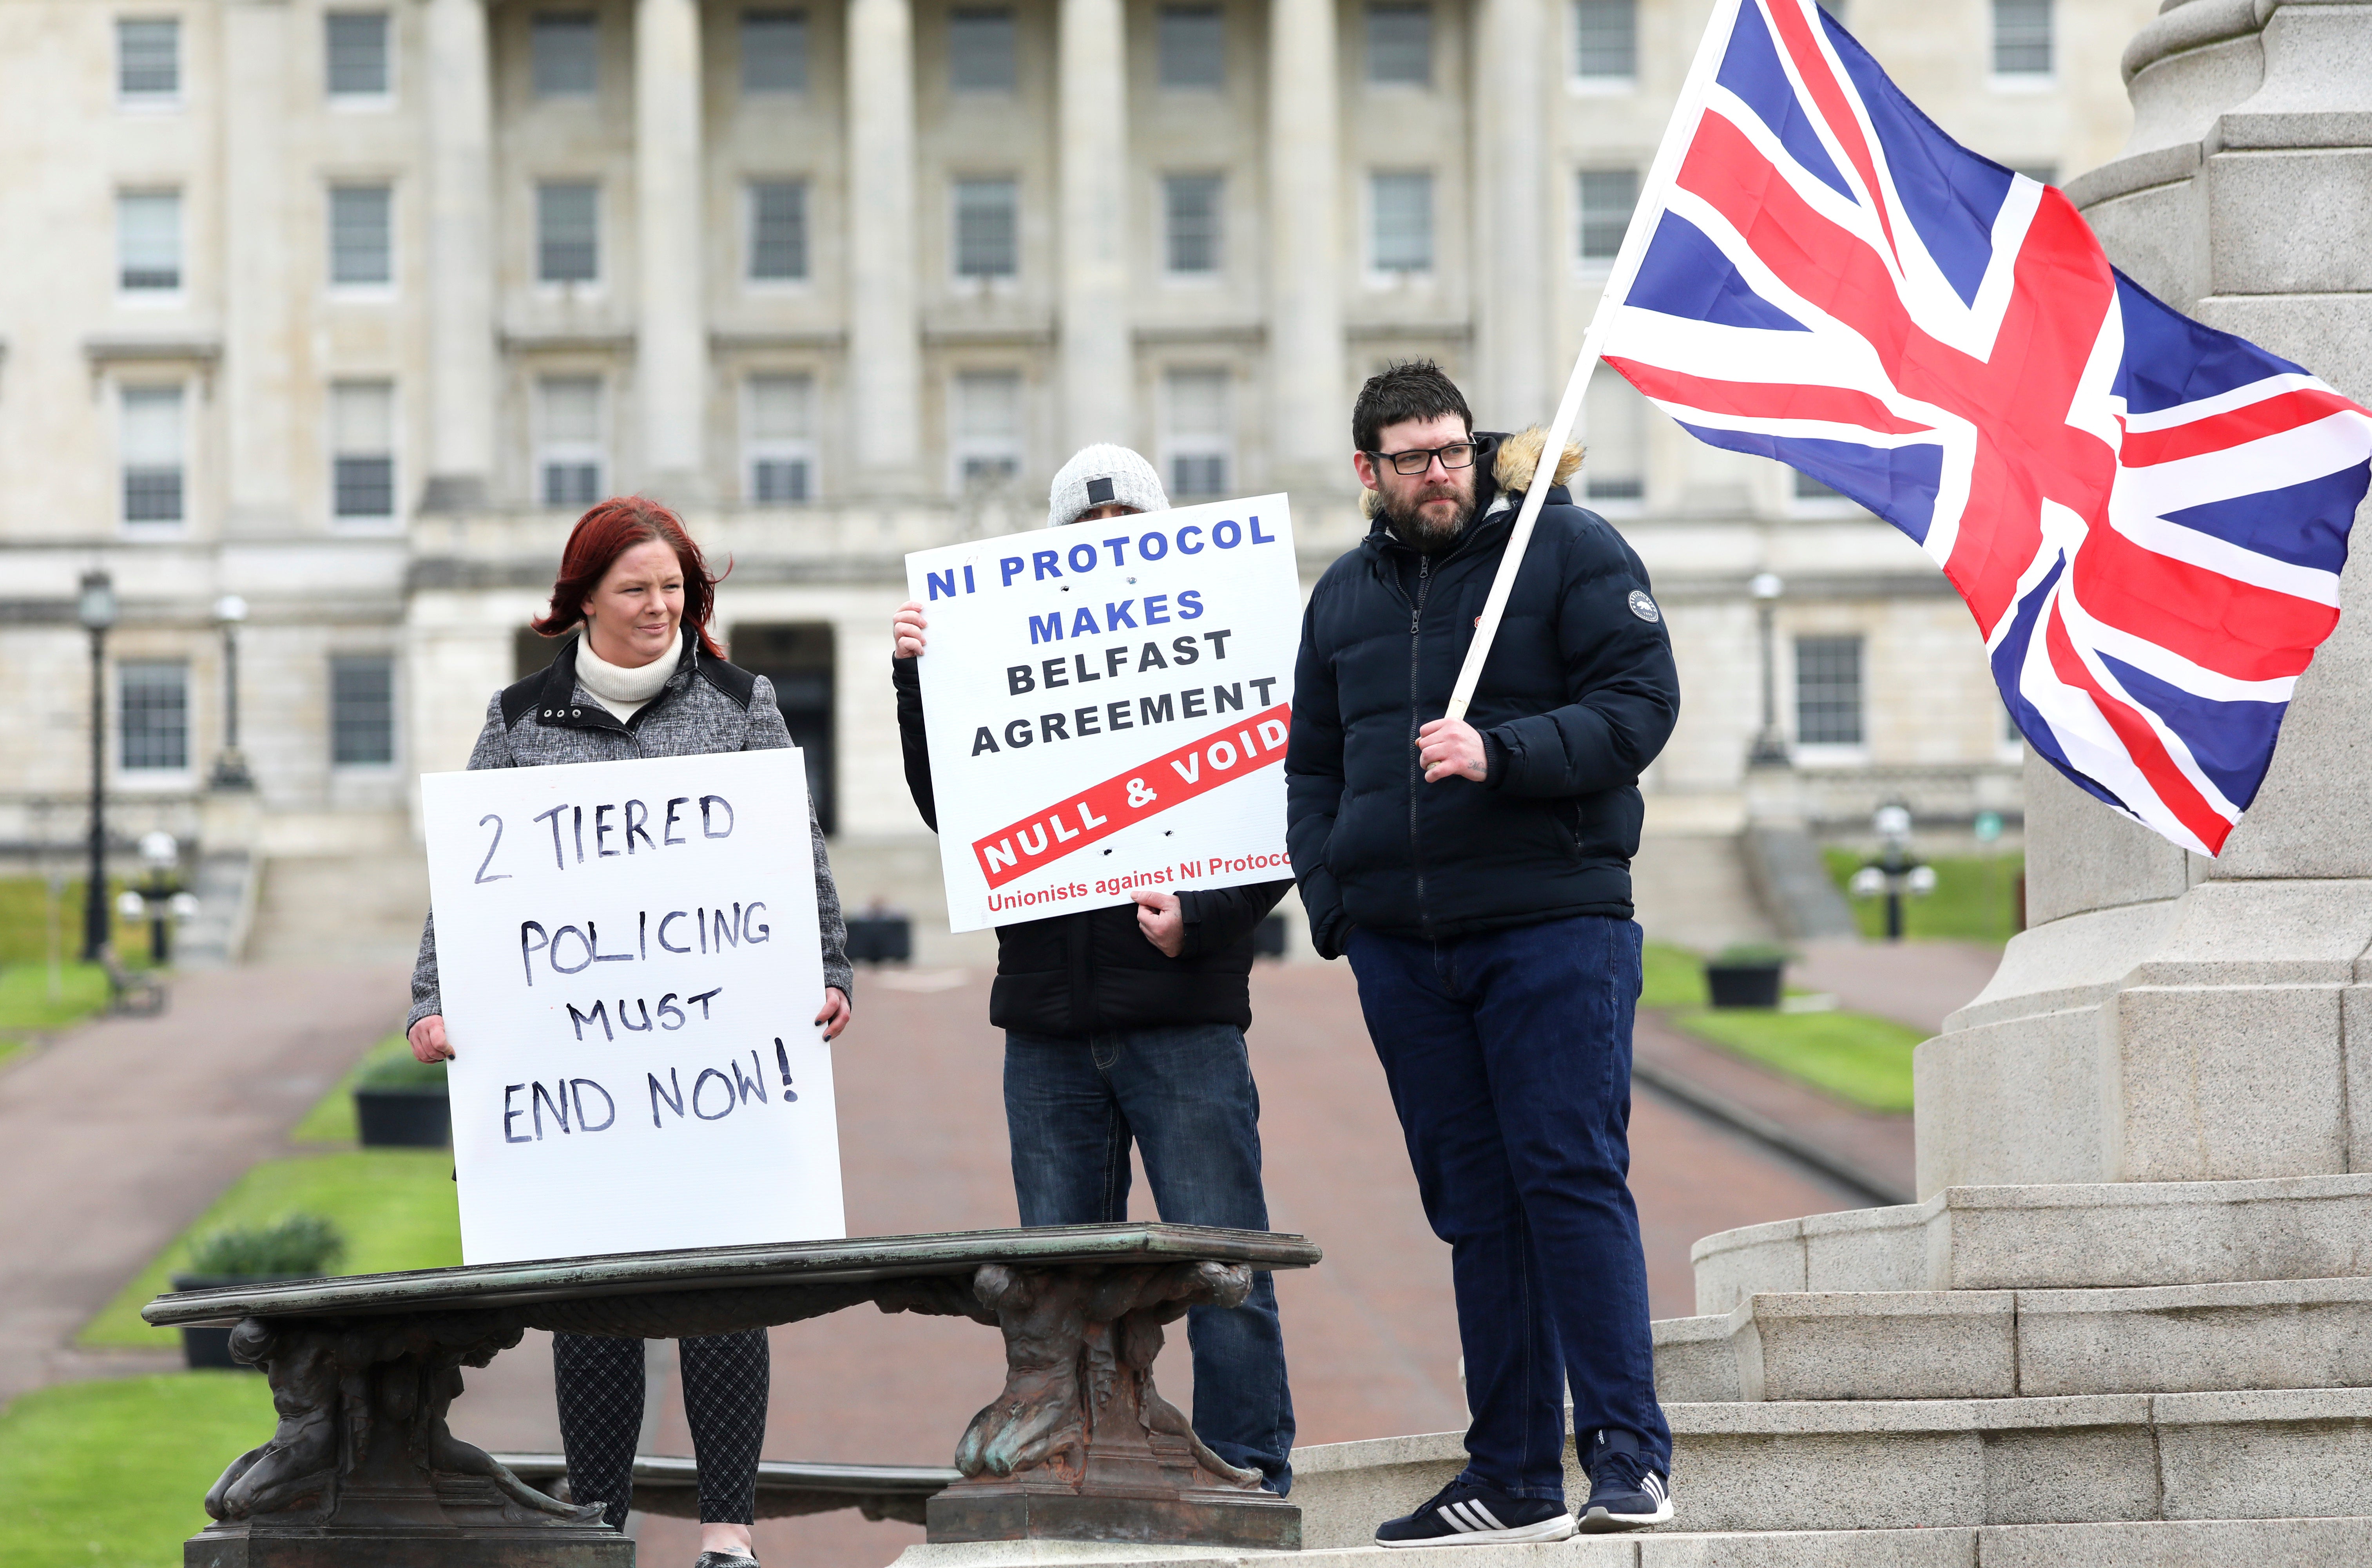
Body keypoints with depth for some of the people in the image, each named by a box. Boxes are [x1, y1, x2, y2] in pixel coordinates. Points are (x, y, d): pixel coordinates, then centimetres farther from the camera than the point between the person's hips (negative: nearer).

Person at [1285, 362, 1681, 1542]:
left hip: (1552, 923, -5)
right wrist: (1331, 902, 7)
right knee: (1474, 1208, 6)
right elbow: (1313, 768, 22)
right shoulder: (1343, 597, 17)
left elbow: (1640, 704, -7)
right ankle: (1512, 1478, 8)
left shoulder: (1569, 551, 1)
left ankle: (1629, 1457, -7)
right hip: (1401, 946, 5)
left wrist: (1499, 755, -19)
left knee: (1572, 1183, -10)